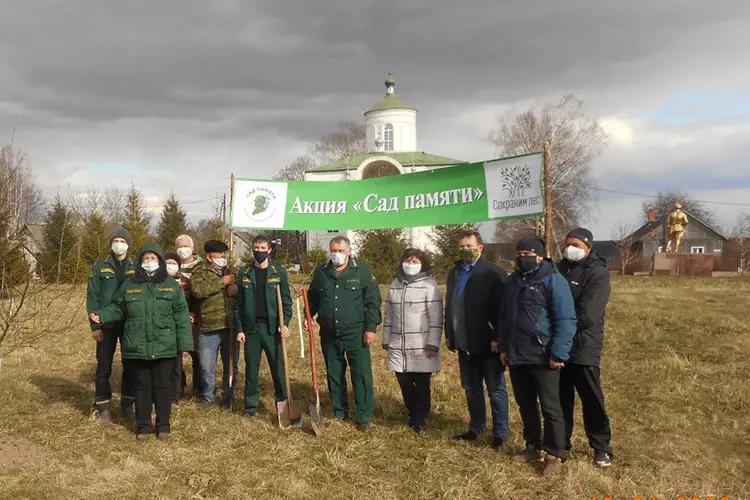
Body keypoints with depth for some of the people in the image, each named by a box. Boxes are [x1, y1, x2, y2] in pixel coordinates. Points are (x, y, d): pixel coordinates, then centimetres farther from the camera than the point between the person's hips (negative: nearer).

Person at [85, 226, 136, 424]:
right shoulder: (99, 267, 2)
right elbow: (92, 297, -1)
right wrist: (95, 325, -8)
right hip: (107, 325, -1)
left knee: (131, 365, 6)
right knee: (104, 366, 3)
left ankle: (127, 406, 19)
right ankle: (104, 408, 14)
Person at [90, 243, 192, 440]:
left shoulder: (171, 286, 3)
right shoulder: (129, 285, 6)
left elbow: (181, 316, 1)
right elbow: (117, 309, 12)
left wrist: (184, 343, -4)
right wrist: (102, 315, -9)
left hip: (164, 347, -1)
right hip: (137, 348, 1)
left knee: (162, 385, 6)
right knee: (142, 386, 9)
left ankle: (163, 424, 20)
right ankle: (143, 425, 22)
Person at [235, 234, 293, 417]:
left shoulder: (279, 272, 2)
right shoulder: (244, 273, 6)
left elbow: (286, 300, 1)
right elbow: (239, 304, 7)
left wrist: (285, 323, -12)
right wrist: (239, 329, 1)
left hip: (272, 327, -2)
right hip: (251, 328, 2)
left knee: (278, 367, 0)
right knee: (251, 368, 8)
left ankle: (283, 402, 11)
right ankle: (251, 403, 20)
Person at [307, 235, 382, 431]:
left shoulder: (362, 271, -4)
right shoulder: (321, 272, 6)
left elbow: (373, 301, -4)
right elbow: (312, 298, 18)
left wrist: (371, 327, -9)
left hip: (356, 334, -4)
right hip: (329, 334, 4)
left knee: (362, 375, -4)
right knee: (334, 376, 13)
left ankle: (364, 417, 4)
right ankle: (339, 413, 27)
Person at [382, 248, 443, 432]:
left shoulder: (429, 286, -5)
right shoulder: (395, 285, 12)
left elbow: (436, 319, -9)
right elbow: (389, 315, 15)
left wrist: (432, 344, -13)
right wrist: (386, 341, 13)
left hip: (421, 347, -4)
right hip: (398, 347, 4)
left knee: (422, 384, 2)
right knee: (404, 384, 8)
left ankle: (420, 419, 17)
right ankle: (412, 414, 27)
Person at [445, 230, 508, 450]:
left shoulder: (493, 273, -10)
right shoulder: (454, 273, 11)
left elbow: (501, 307, -14)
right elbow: (449, 305, 14)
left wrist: (497, 338, -17)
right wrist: (449, 335, 11)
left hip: (487, 343, -6)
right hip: (464, 343, 6)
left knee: (496, 390, 5)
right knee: (471, 388, 16)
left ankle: (500, 433, 14)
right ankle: (476, 427, 29)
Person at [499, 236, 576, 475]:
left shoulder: (553, 280, -12)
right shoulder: (513, 281, 12)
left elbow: (566, 320, -16)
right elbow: (504, 317, 20)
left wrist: (558, 354, -20)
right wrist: (503, 347, 14)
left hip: (542, 357, -7)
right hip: (516, 357, 7)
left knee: (550, 407, 1)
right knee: (525, 404, 16)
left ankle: (555, 454, 12)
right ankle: (534, 446, 30)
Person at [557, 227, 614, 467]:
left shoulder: (597, 274, -10)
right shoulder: (559, 269, 10)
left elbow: (586, 316, -19)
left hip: (583, 348, -6)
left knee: (592, 400, 4)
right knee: (560, 398, 14)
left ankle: (601, 447, 19)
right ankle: (560, 442, 27)